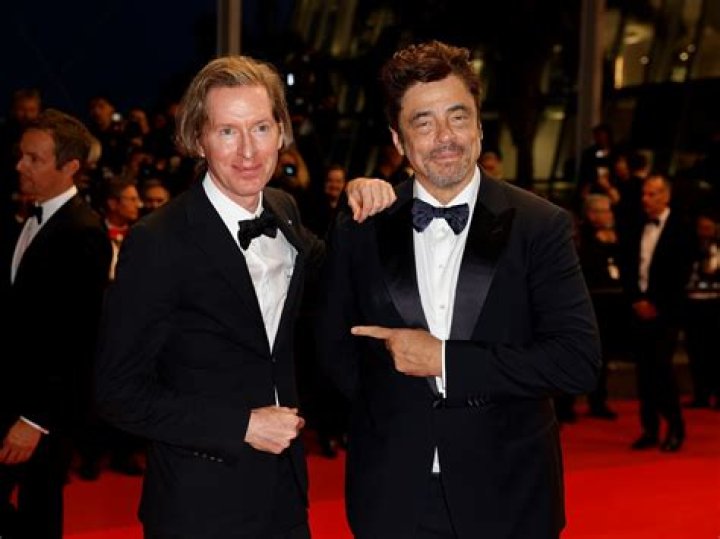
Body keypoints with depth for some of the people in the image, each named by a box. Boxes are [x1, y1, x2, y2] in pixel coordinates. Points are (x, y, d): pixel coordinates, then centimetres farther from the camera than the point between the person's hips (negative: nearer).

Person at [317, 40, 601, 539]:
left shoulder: (541, 226, -6)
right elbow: (337, 350, 11)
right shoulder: (360, 231, 0)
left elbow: (580, 360, -13)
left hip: (508, 497, -1)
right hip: (391, 497, 1)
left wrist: (444, 361, -16)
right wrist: (386, 418, -2)